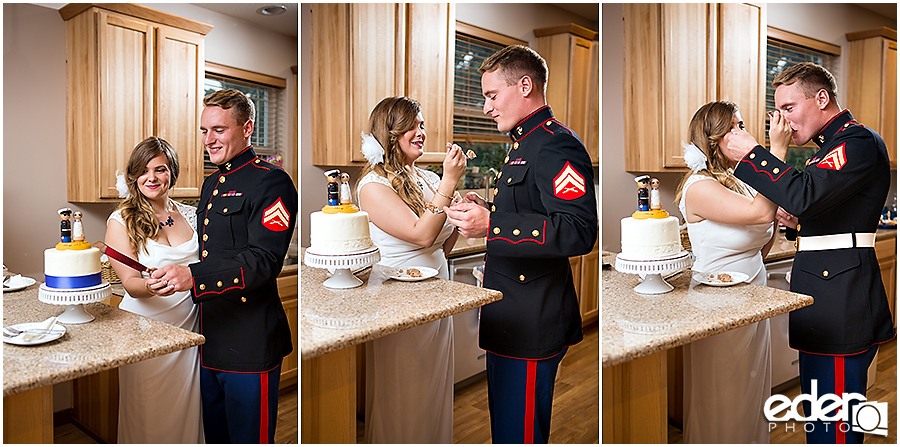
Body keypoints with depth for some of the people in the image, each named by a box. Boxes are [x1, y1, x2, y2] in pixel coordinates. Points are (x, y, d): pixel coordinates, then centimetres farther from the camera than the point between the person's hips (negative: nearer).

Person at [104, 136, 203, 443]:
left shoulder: (190, 215, 6)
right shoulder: (121, 221, -5)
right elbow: (130, 282, -12)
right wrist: (151, 287, -32)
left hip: (188, 328, 3)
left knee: (185, 412, 12)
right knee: (147, 419, 7)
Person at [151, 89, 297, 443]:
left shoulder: (271, 182, -12)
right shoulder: (211, 183, 18)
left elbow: (264, 260, -22)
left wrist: (193, 276, -30)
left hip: (250, 345, -9)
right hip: (211, 340, 9)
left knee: (249, 437, 2)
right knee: (215, 436, 20)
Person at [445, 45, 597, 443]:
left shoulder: (556, 146, -15)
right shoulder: (524, 145, 19)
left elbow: (579, 231, -28)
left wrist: (491, 226, -30)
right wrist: (485, 211, 13)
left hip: (532, 328, -11)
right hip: (509, 322, 11)